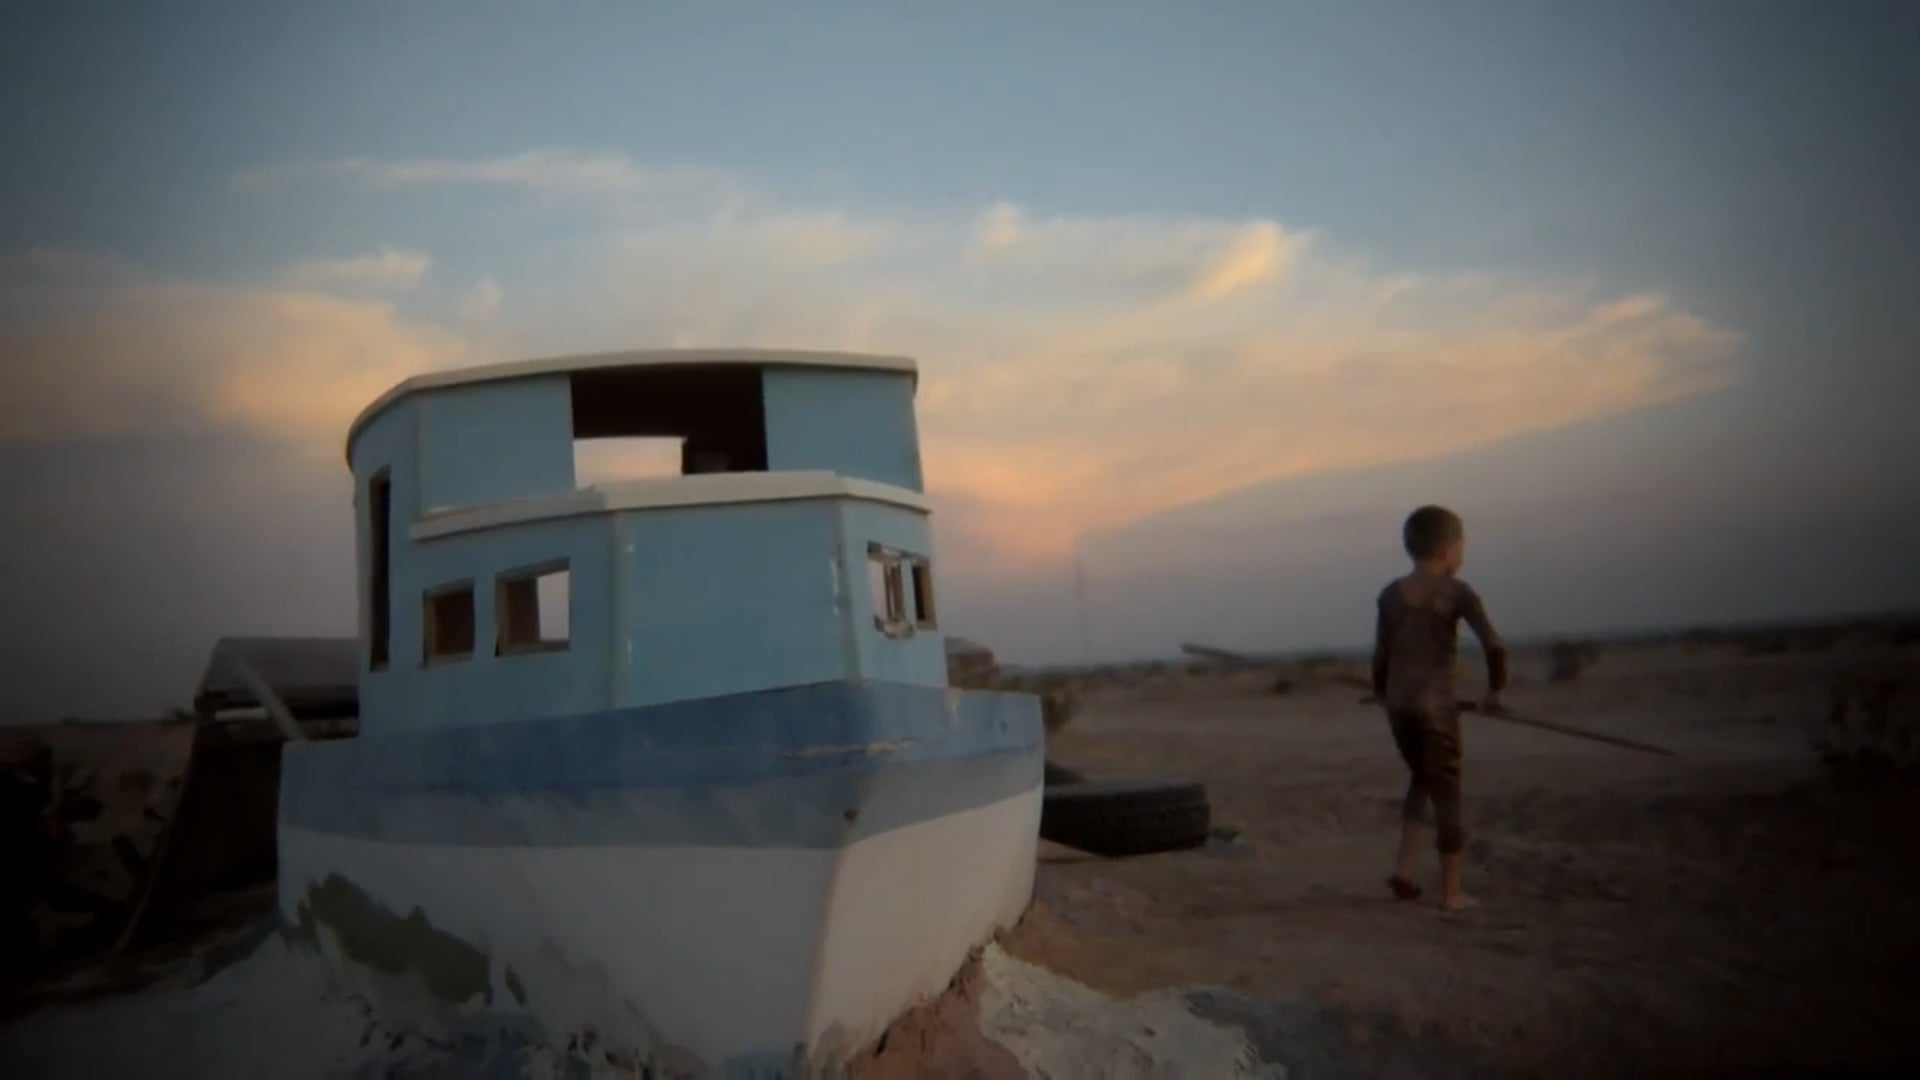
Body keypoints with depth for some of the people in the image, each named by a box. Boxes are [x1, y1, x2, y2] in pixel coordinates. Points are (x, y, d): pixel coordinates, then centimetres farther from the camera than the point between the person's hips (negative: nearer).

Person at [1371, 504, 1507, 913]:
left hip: (1398, 703, 5)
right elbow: (1494, 645, -13)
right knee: (1446, 791, 6)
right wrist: (1495, 689, 2)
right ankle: (1451, 892, 11)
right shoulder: (1457, 593, -7)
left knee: (1421, 778, 23)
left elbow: (1381, 654, 6)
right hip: (1437, 703, -5)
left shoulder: (1390, 594, 4)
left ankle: (1405, 867, 13)